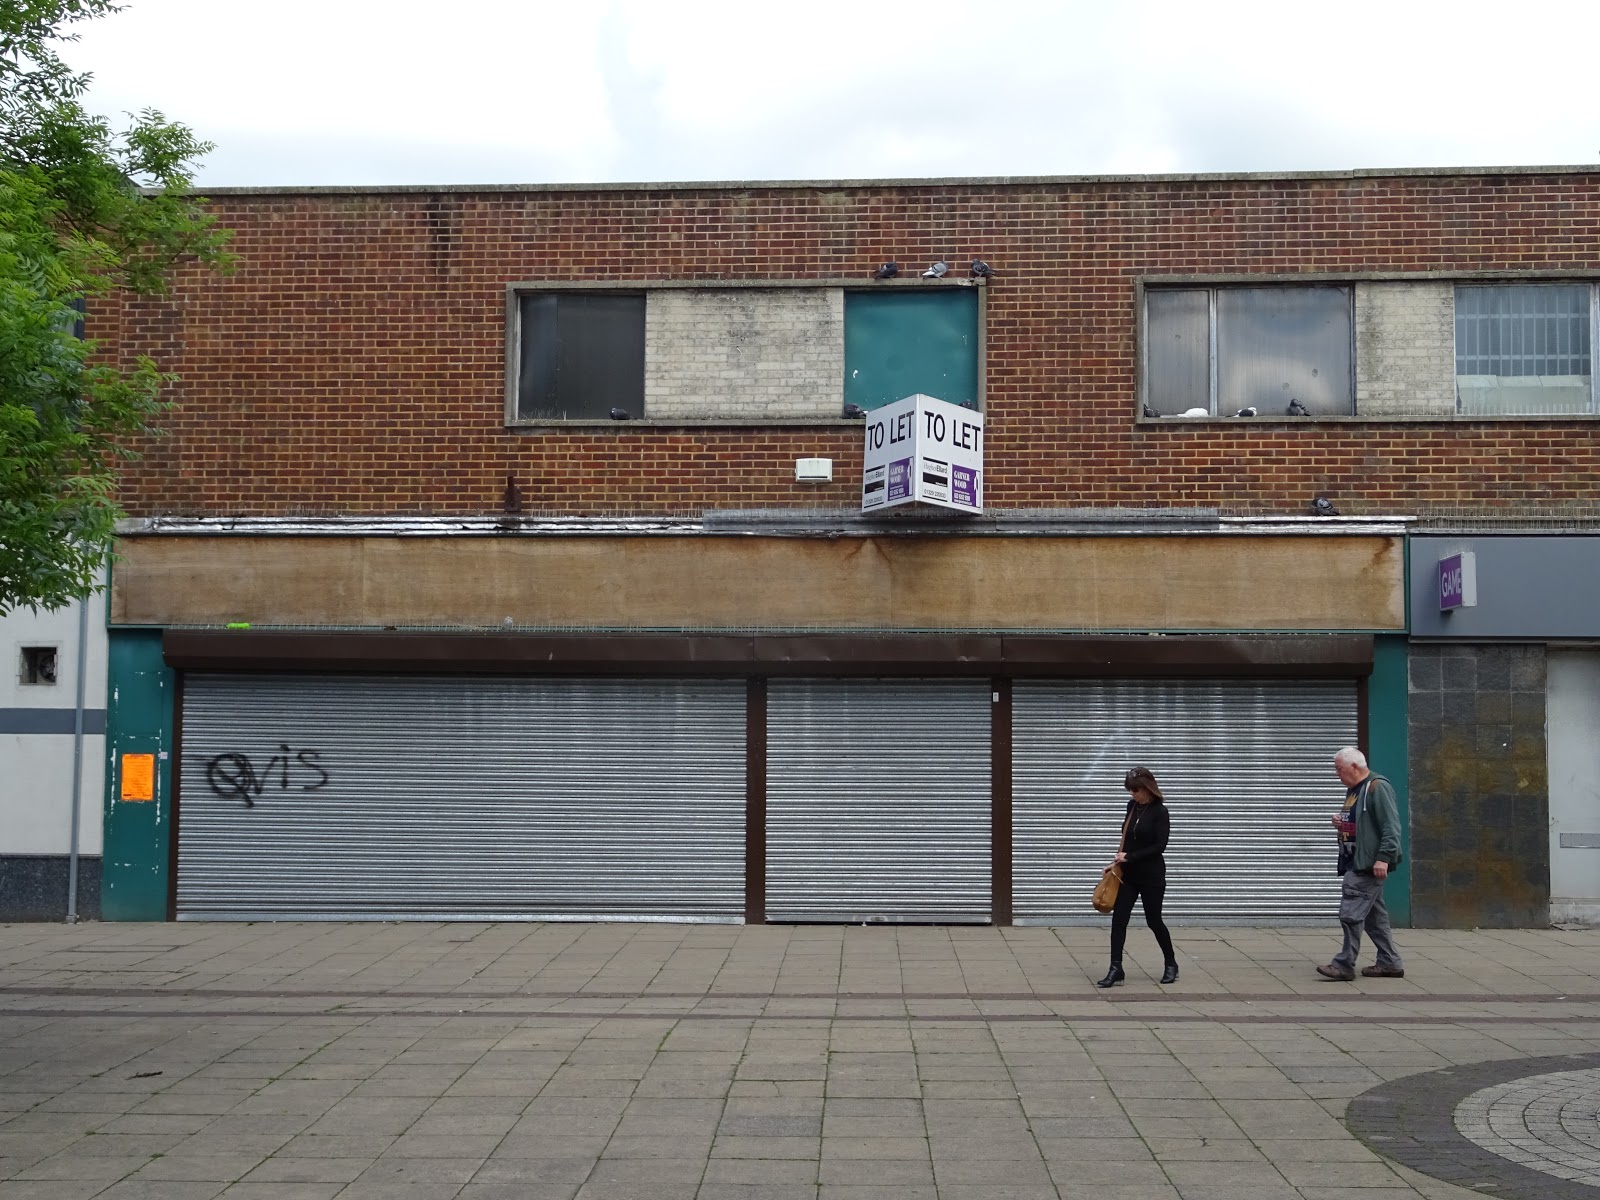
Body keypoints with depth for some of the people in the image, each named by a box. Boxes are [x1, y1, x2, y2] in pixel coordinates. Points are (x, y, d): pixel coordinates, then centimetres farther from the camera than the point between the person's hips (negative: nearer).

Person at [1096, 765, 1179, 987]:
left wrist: (1130, 857, -20)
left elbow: (1159, 846, -18)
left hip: (1151, 875, -6)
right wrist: (1118, 861, 7)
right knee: (1119, 919, -4)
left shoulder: (1159, 812, -13)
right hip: (1128, 874, 6)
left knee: (1153, 920, 6)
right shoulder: (1132, 806, 5)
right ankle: (1116, 969, -3)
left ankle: (1171, 964, 28)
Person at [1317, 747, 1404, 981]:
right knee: (1373, 914, 13)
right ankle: (1390, 963, 19)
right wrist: (1341, 824, 9)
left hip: (1369, 864, -10)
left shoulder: (1377, 787, -12)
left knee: (1351, 913, -11)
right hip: (1354, 862, 10)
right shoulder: (1353, 790, 18)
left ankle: (1345, 965, -8)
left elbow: (1391, 826, -18)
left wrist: (1383, 858, -24)